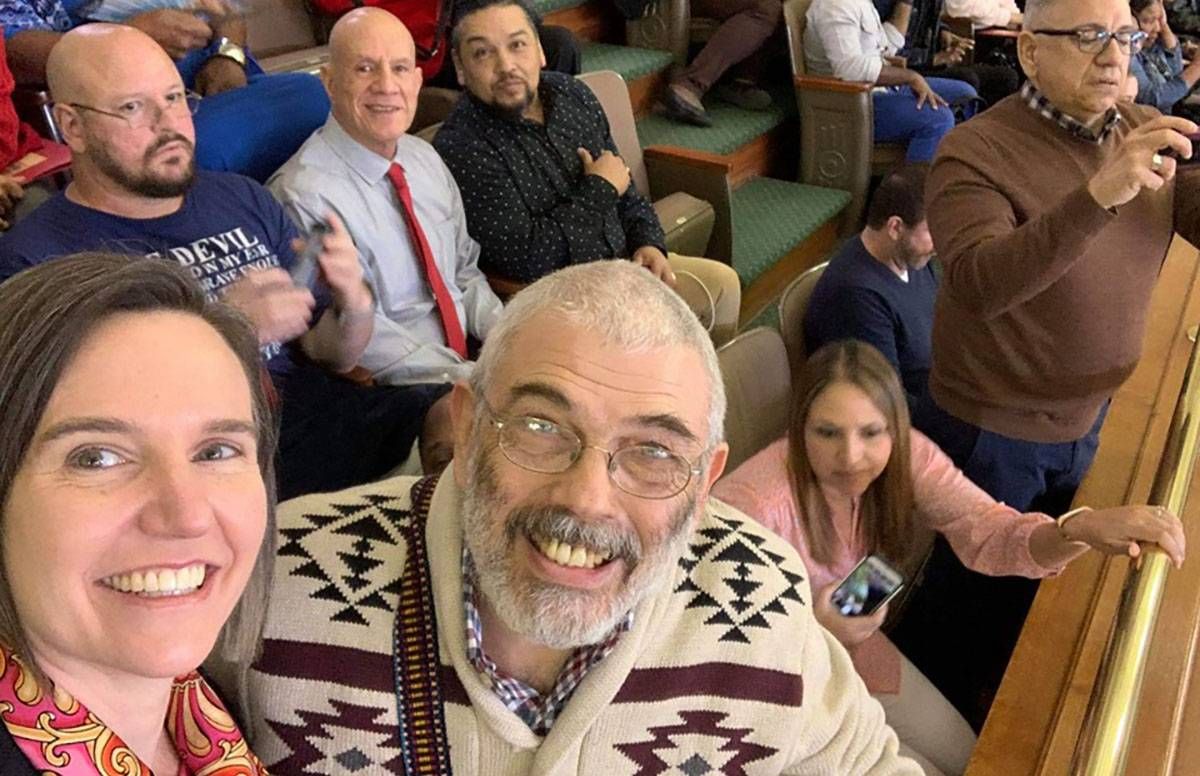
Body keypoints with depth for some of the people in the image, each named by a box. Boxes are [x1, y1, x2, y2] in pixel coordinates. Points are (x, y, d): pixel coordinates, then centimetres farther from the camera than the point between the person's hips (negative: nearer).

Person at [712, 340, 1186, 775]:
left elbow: (988, 533, -28)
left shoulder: (905, 456, -16)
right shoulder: (751, 506, -34)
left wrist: (1082, 529, -47)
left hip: (856, 649, 6)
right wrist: (811, 627, -42)